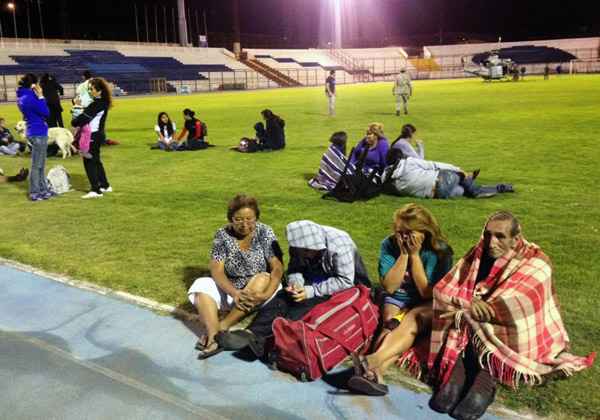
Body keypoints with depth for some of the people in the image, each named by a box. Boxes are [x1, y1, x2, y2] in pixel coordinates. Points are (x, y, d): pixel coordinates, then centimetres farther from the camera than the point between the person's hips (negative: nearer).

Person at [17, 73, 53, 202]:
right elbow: (46, 113, -18)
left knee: (40, 164, 19)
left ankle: (43, 189, 29)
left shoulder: (23, 96, 9)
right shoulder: (30, 98, -21)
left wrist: (37, 96, 5)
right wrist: (40, 96, -14)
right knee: (36, 165, 0)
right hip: (38, 133, -10)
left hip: (34, 132, 10)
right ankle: (34, 193, 9)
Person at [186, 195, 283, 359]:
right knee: (202, 286, -20)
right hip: (230, 290, 2)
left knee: (262, 278, -32)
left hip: (258, 290, -2)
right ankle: (213, 337, -40)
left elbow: (277, 268, -17)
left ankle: (222, 327, -31)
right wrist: (235, 293, -32)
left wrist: (266, 294, -34)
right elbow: (217, 270, -14)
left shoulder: (265, 233, -10)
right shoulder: (222, 235, -7)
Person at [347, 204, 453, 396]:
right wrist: (403, 254, -19)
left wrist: (414, 255, -20)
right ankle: (376, 373, -53)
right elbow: (389, 287, -10)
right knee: (394, 326, -30)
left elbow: (427, 293, -15)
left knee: (411, 320, -35)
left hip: (426, 306, -3)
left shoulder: (439, 250, -11)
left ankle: (373, 361, -58)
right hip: (396, 301, 3)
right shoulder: (389, 245, -6)